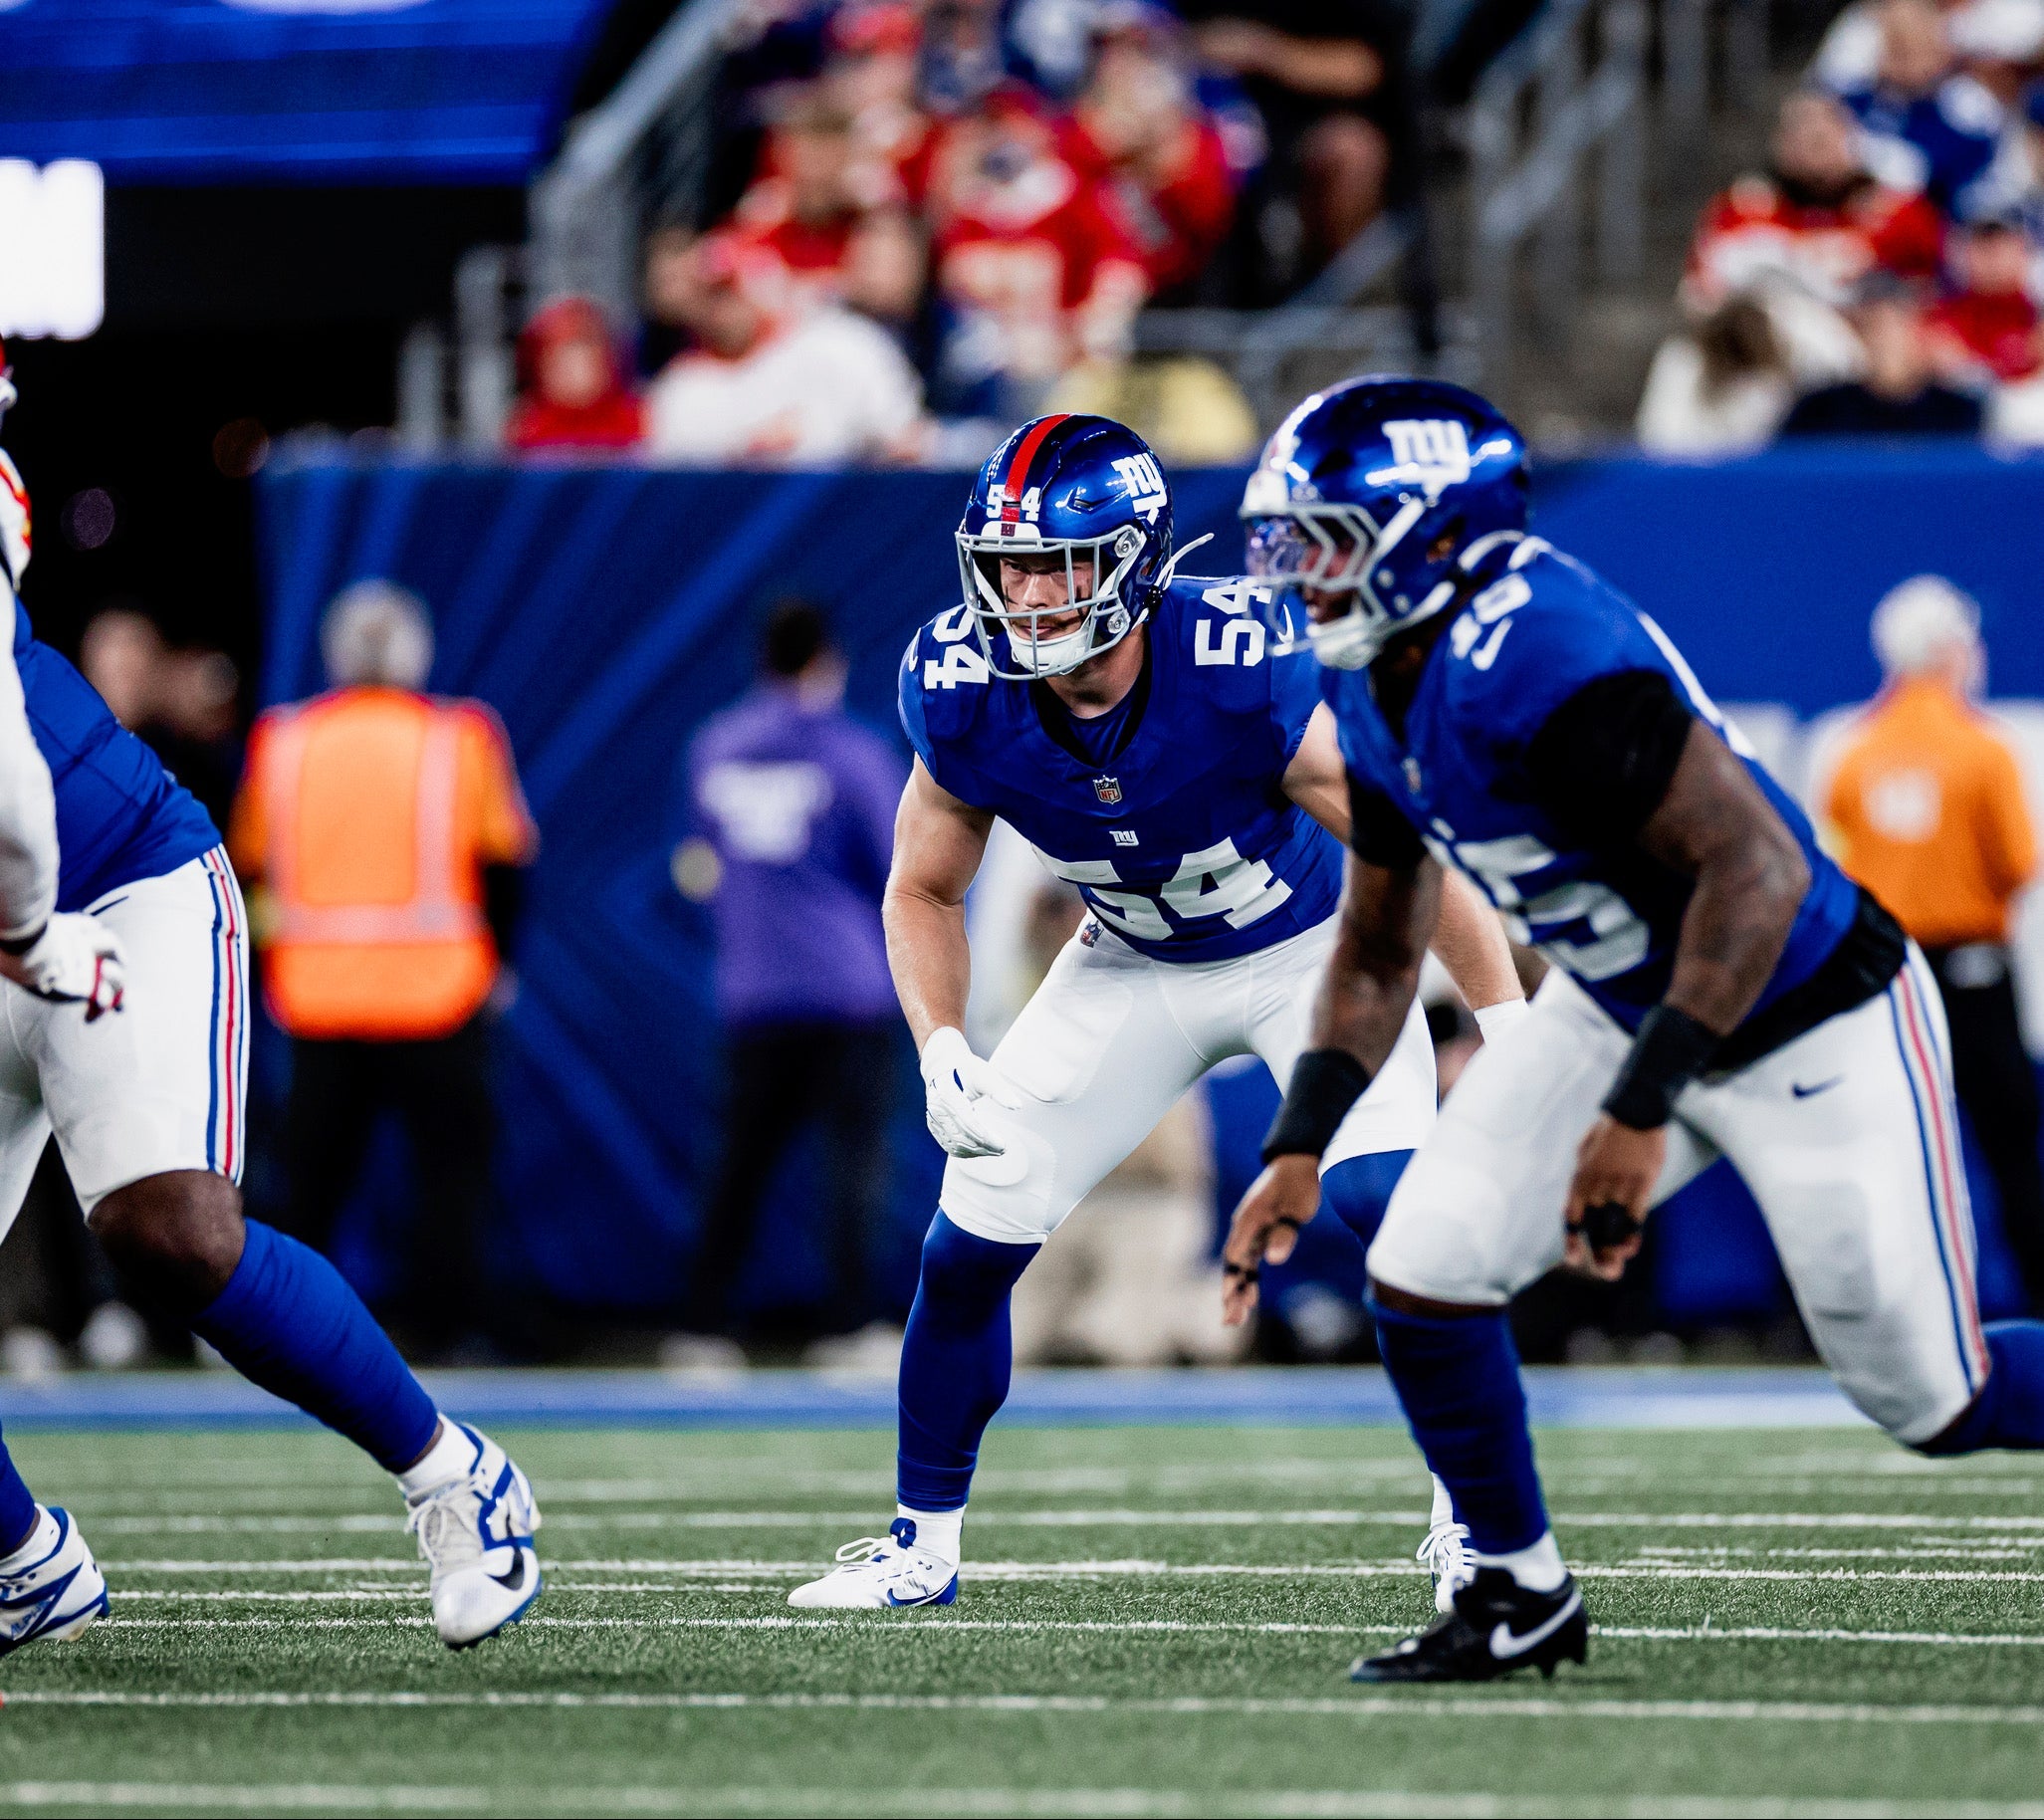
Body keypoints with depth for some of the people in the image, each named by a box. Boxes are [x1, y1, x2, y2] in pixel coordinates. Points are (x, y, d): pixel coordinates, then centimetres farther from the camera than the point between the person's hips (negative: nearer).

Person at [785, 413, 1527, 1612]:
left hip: (1311, 948, -4)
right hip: (1133, 967, 4)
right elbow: (925, 893, -2)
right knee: (970, 1241, -4)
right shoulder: (966, 700, -22)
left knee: (1394, 1206, -25)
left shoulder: (1239, 672, -35)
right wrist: (943, 1051, -18)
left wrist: (1513, 1030, -28)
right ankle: (924, 1541, 16)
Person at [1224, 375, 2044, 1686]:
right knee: (1424, 1280, -5)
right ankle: (1524, 1598, 15)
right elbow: (1379, 957, 11)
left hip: (1812, 1027, -8)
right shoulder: (1380, 694, -2)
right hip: (1622, 1007, 8)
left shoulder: (1540, 657, -32)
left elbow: (1756, 869, -35)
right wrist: (1299, 1148, 0)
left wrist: (1640, 1113, -34)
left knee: (1935, 1403, 0)